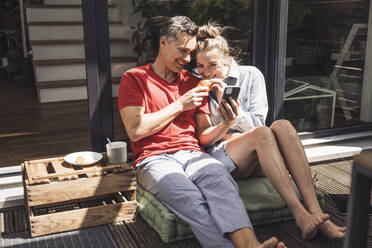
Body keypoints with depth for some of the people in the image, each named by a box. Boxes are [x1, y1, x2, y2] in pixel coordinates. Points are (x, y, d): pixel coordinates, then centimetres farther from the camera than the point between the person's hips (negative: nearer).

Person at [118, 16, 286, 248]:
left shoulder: (193, 83, 21)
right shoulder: (135, 78, 8)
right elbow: (135, 131, -5)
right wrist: (179, 105, -4)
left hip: (192, 154, 3)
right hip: (154, 159, -2)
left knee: (221, 180, -34)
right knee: (191, 199, -37)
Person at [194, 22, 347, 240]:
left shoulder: (250, 75, 10)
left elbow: (257, 122, 3)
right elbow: (204, 139, 1)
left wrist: (232, 109, -15)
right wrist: (225, 123, -20)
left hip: (257, 160, 2)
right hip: (219, 157, -2)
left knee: (282, 126, -30)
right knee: (262, 134, -33)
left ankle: (316, 213, -38)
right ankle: (300, 214, -40)